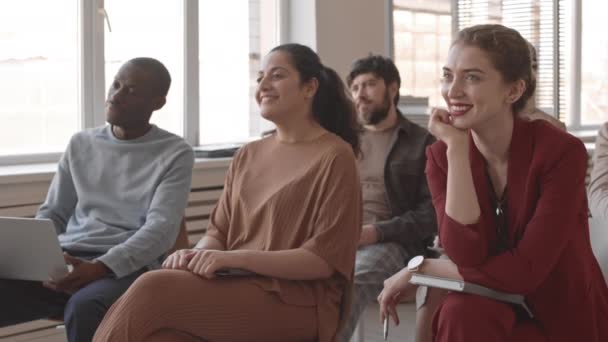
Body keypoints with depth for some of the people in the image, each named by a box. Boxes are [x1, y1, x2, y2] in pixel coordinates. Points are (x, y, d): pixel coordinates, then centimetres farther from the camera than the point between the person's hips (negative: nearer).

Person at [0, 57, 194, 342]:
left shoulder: (175, 154, 5)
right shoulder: (81, 144, 19)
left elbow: (160, 228, -7)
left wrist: (101, 267, -23)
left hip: (128, 267, -4)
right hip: (63, 262, 4)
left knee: (84, 308, -39)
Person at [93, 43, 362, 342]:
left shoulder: (335, 157, -4)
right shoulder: (247, 157, 17)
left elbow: (324, 260, -11)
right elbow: (219, 231, 17)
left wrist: (235, 257, -19)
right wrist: (196, 254, -8)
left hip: (296, 300, -6)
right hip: (237, 286, 6)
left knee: (154, 292, -26)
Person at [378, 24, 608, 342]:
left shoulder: (560, 151, -18)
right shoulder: (441, 155, -5)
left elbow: (525, 270, -23)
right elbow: (466, 255, -20)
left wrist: (419, 268, -17)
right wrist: (457, 148, -21)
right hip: (494, 311, 3)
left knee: (464, 314, -29)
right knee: (462, 311, -29)